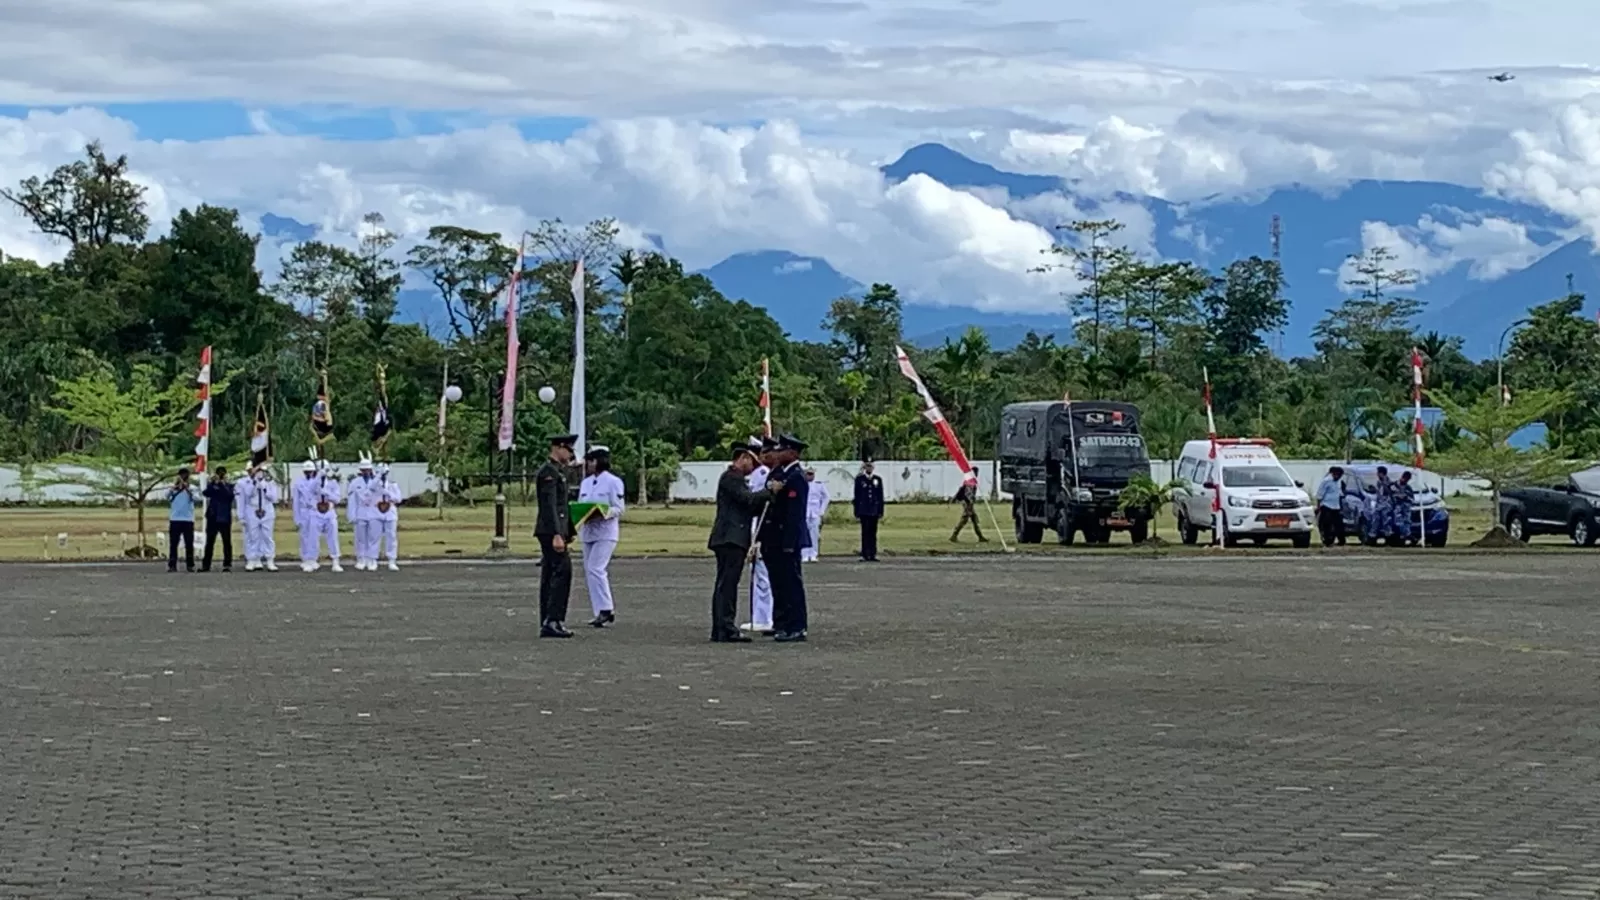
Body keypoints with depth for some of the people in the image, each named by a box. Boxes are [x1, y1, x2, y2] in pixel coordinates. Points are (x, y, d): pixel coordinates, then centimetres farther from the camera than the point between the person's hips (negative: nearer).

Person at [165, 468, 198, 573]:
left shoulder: (191, 487, 5)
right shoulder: (173, 487, 6)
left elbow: (193, 496, -16)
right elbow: (167, 494, -13)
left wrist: (186, 487, -29)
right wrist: (175, 486, -26)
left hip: (188, 520, 0)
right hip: (175, 519, 0)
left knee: (189, 544, 1)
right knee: (173, 543, 0)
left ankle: (190, 565, 6)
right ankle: (172, 565, 1)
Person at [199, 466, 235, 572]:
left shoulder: (230, 487, 6)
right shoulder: (212, 486, 10)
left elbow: (229, 496, -13)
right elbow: (206, 493, -9)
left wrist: (223, 485, -17)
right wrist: (213, 483, -18)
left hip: (225, 518, -2)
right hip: (212, 518, 2)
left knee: (227, 542, -1)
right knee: (209, 542, 4)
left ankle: (227, 564, 1)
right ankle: (206, 565, 7)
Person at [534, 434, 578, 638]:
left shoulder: (557, 471, 20)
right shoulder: (549, 472, -12)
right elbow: (549, 506, -20)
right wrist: (556, 535, -25)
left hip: (554, 531, 10)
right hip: (551, 530, -10)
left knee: (550, 576, 8)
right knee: (562, 570, -15)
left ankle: (547, 625, 8)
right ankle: (553, 620, -18)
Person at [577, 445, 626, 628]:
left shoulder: (613, 482, -6)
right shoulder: (586, 482, 15)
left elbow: (618, 509, -10)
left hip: (605, 532, -7)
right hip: (587, 532, 7)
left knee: (595, 568, -17)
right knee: (589, 571, 6)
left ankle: (605, 609, -11)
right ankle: (602, 612, 13)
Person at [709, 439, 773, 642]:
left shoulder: (738, 479, 23)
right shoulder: (730, 477, -9)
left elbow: (751, 509, 21)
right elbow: (748, 499, -19)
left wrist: (766, 497, 8)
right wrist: (769, 491, -11)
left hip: (734, 540, 11)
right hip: (729, 539, -11)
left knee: (726, 585, 10)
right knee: (727, 584, -12)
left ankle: (721, 630, 11)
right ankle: (725, 630, -16)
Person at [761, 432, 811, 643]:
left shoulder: (796, 477, -15)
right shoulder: (778, 473, 14)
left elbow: (795, 513, -20)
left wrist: (788, 544, -22)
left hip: (787, 540, -10)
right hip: (774, 540, 10)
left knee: (791, 583, -5)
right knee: (779, 584, 14)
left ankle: (796, 628, -2)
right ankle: (781, 624, 22)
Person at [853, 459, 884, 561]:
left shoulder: (878, 479, 8)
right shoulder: (859, 479, 1)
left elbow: (881, 496, 9)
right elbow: (857, 497, 1)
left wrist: (881, 511, 5)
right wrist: (857, 513, -3)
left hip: (874, 511, 2)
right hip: (864, 511, -2)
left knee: (873, 533, 4)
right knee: (865, 533, -3)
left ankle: (873, 555, 7)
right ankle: (865, 555, -1)